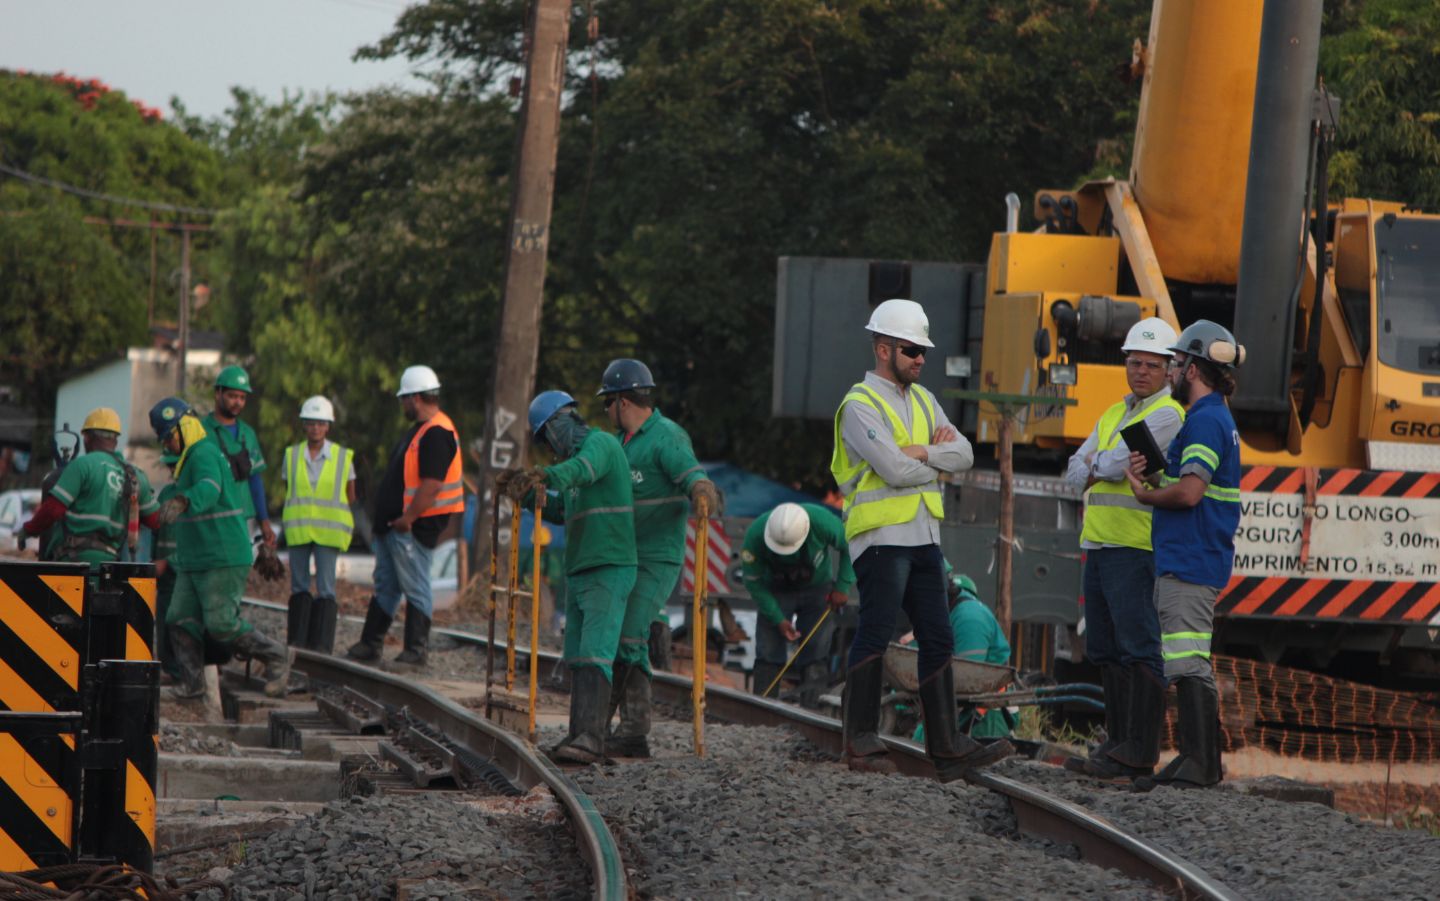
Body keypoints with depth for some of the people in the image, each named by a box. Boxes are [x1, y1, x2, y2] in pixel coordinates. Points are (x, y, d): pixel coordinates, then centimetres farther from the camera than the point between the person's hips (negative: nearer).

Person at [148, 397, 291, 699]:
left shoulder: (204, 454, -15)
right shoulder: (190, 459, 19)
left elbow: (209, 489, -37)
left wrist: (182, 502, -60)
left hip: (222, 560, -10)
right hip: (193, 561, 10)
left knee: (222, 624, -11)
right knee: (180, 620, 4)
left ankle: (276, 657, 5)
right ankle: (192, 682, 10)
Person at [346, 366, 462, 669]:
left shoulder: (436, 434, -18)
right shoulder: (420, 430, 17)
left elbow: (431, 485, -25)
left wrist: (407, 518, -22)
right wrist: (387, 518, 19)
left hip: (413, 528, -11)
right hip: (393, 524, 11)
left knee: (415, 588, -5)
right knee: (386, 585, 15)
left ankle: (416, 650, -1)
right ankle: (369, 645, 21)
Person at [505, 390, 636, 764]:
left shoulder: (601, 444, -8)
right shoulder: (577, 455, 23)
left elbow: (582, 469, -31)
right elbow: (562, 510, 31)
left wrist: (545, 477, -49)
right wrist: (524, 493, 15)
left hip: (609, 570, -10)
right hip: (578, 573, 10)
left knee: (595, 655, -17)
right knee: (577, 659, 5)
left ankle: (591, 739, -25)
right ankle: (579, 735, 5)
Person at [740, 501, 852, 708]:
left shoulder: (822, 523, -33)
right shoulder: (756, 534, -31)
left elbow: (849, 547, -12)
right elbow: (753, 582, -17)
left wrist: (842, 587, -17)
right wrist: (778, 620, -20)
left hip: (817, 590, 0)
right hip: (775, 591, 0)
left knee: (815, 658, -10)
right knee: (768, 656, -9)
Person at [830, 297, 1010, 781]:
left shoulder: (922, 401, 17)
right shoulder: (861, 405, -9)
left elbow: (963, 454, 6)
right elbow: (894, 470, -19)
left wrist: (920, 452, -10)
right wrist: (937, 459, -2)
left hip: (924, 536, 8)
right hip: (881, 536, -8)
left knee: (936, 638, 6)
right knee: (876, 633, -8)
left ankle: (946, 746, 7)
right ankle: (860, 740, -4)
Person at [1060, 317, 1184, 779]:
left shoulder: (1167, 415, -8)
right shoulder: (1112, 415, 21)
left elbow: (1115, 465, -16)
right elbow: (1076, 472, 14)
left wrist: (1094, 465, 4)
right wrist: (1098, 470, -7)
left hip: (1136, 550, -9)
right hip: (1099, 545, 9)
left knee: (1138, 650, -10)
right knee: (1105, 651, 11)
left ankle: (1139, 755, -11)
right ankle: (1117, 744, 16)